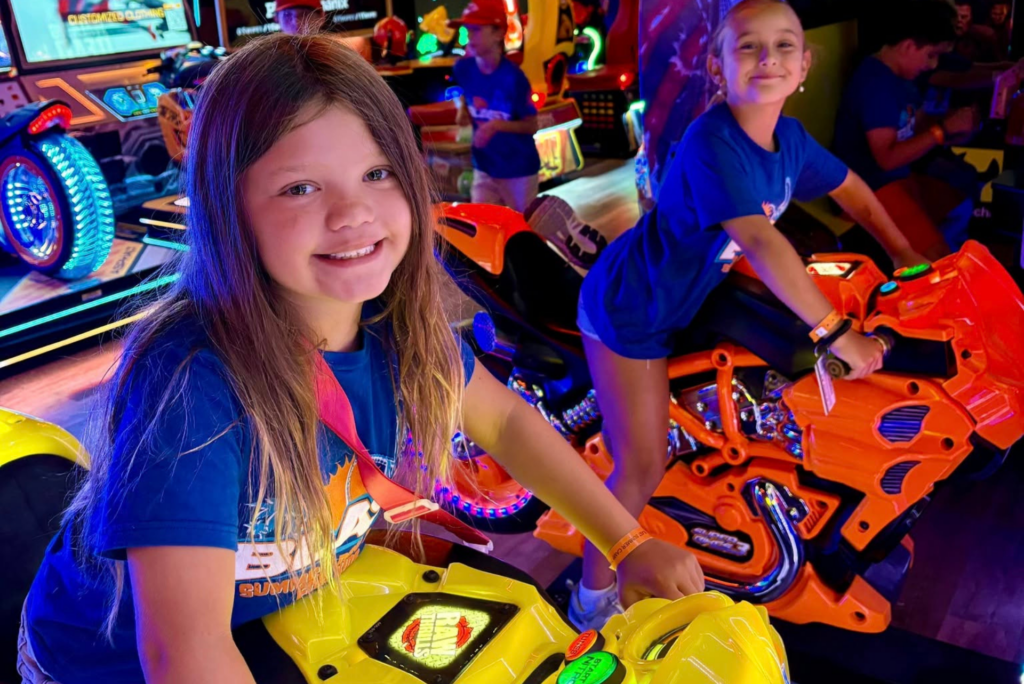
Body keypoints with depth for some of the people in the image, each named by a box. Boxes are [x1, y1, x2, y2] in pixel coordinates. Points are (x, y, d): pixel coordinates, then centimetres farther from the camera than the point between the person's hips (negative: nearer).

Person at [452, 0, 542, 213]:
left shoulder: (513, 77, -22)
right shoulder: (463, 68, -7)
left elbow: (531, 125, -16)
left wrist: (498, 125, -30)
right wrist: (463, 110, -4)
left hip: (518, 168, -4)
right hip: (484, 167, 5)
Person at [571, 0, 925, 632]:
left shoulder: (788, 137, -3)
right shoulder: (711, 141, -29)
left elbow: (848, 188, 16)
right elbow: (761, 241, -39)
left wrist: (905, 255, 14)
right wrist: (838, 333, -38)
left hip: (680, 298, 8)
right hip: (629, 307, -7)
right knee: (644, 469, -3)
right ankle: (593, 603, 14)